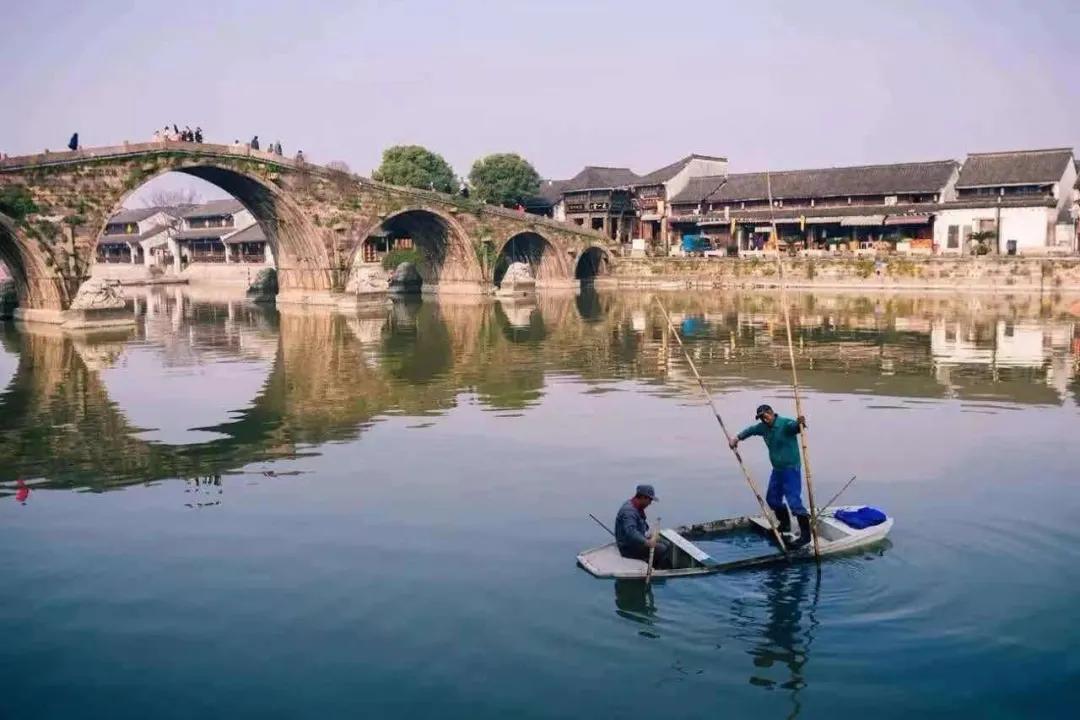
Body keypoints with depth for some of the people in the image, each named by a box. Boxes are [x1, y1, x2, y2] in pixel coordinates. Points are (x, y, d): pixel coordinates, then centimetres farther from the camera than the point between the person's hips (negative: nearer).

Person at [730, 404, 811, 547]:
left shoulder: (785, 424, -19)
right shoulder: (763, 427, 6)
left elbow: (794, 426, -39)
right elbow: (751, 430, 23)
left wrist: (800, 423, -62)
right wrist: (738, 437, 10)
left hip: (791, 469, -9)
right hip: (777, 469, 9)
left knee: (794, 501, -14)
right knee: (772, 498, 18)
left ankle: (805, 534, -9)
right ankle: (785, 525, 37)